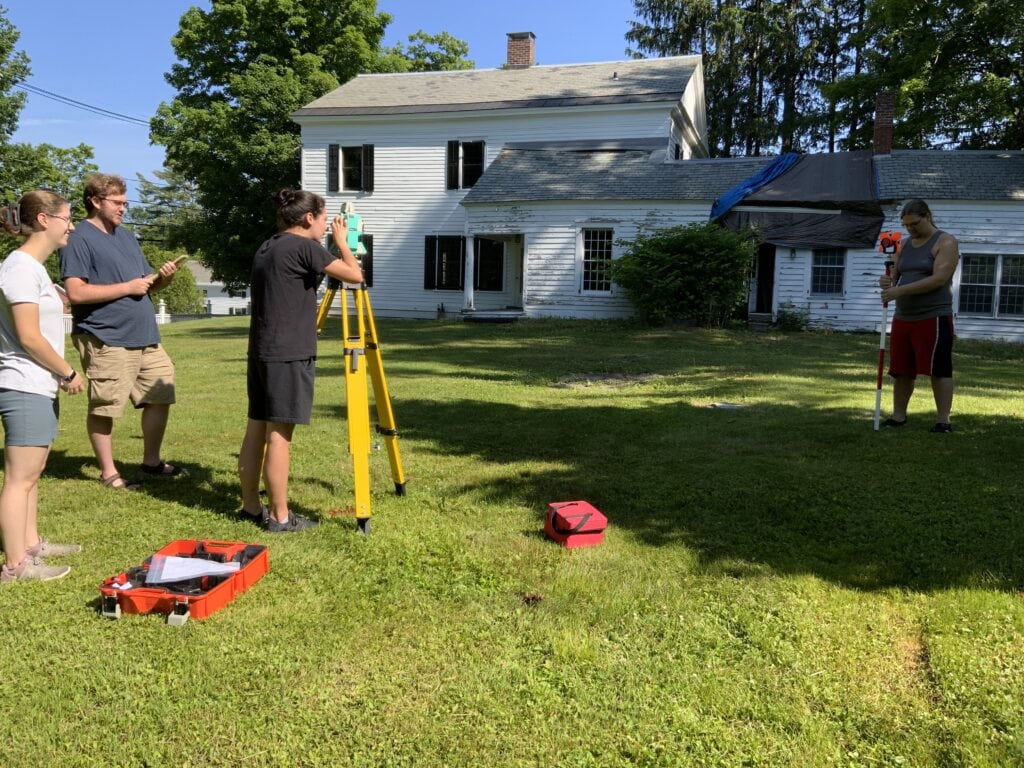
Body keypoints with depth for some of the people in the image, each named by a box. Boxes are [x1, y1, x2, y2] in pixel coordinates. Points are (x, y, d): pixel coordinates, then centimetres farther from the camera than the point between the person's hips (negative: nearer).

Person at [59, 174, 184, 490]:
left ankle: (151, 460, 26)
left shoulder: (126, 237, 17)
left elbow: (145, 283, 22)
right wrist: (127, 287, -17)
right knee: (104, 408, 2)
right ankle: (108, 472, 14)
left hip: (145, 337, 8)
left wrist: (162, 278, -1)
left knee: (160, 397, 12)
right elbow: (76, 292, -19)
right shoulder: (79, 240, -8)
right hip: (105, 341, -8)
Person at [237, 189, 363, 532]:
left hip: (261, 351, 9)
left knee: (257, 428, 11)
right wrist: (341, 241, 5)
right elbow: (355, 275, -9)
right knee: (279, 434, -5)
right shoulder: (304, 247, -10)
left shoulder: (265, 248, 16)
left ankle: (251, 506, 20)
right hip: (289, 355, -9)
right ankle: (279, 516, 0)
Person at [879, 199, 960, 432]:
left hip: (934, 317, -6)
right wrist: (887, 283, -10)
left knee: (939, 369, -5)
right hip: (903, 317, 7)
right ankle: (898, 415, 18)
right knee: (901, 370, 8)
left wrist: (900, 290, -24)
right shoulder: (905, 245, 15)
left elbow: (939, 279, -17)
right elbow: (895, 275, 16)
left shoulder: (945, 242, -5)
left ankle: (943, 420, -2)